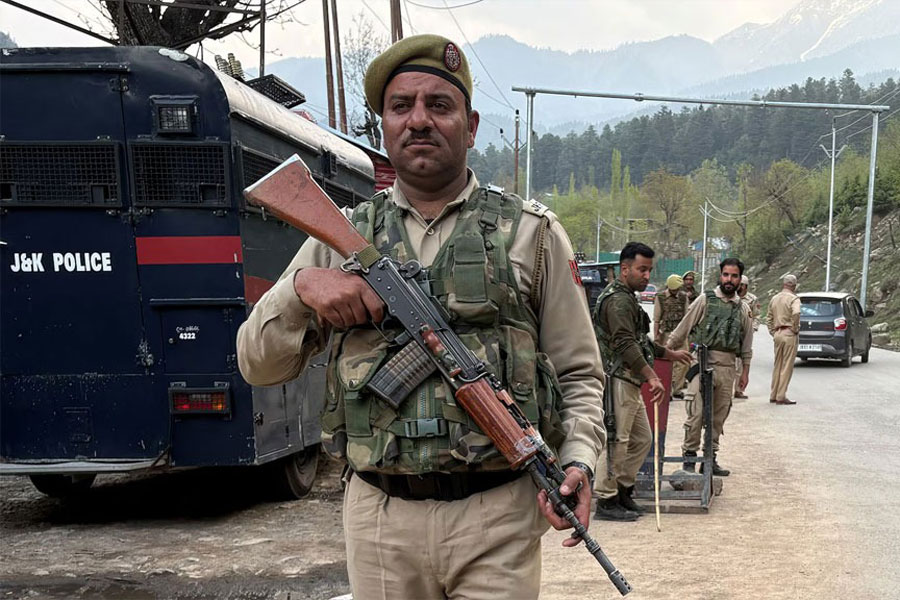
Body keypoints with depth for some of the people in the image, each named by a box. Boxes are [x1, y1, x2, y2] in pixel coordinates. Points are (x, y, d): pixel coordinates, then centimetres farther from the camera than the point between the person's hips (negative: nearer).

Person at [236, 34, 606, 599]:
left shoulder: (532, 233, 3)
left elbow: (579, 375, 5)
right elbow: (258, 366, 8)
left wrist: (579, 460, -12)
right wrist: (300, 287, -10)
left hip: (498, 516, -1)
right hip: (380, 516, 2)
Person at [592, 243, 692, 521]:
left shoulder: (627, 299, 21)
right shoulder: (617, 300, -14)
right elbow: (625, 344, -24)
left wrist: (670, 354, 35)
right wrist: (652, 377, -27)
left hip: (630, 383, 11)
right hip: (617, 380, -11)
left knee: (642, 438, 15)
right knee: (616, 440, -7)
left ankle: (623, 490, 23)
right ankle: (606, 501, 0)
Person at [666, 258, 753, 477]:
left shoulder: (743, 309, 13)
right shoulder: (705, 299, 1)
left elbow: (747, 344, 19)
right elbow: (683, 328, 3)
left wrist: (745, 372, 17)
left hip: (727, 367, 4)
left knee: (719, 416, 8)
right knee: (696, 413, -10)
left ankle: (711, 457, 17)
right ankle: (689, 454, 1)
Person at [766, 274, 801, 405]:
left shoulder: (774, 298, 13)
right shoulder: (794, 298, -9)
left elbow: (768, 318, 16)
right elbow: (796, 313, -27)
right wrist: (795, 329, -14)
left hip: (777, 334, 7)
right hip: (789, 334, -7)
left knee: (777, 365, 15)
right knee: (787, 367, -2)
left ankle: (773, 395, 19)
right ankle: (781, 397, -3)